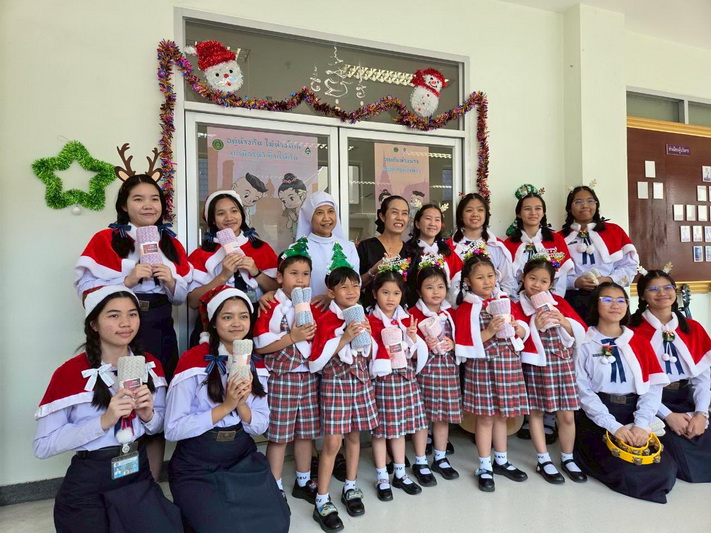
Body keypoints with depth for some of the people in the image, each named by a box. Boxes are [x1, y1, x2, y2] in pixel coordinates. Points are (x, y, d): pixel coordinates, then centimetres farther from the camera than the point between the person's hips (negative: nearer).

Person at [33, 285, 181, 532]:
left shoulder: (151, 365, 0)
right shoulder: (69, 374, -12)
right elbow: (42, 445, -15)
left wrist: (148, 416, -12)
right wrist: (104, 421, -24)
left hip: (138, 474, 3)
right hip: (87, 485, -3)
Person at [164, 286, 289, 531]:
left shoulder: (254, 363, 2)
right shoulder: (193, 361, -15)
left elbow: (261, 425, 1)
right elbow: (172, 429, -17)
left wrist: (241, 404, -18)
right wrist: (226, 406, -24)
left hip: (244, 460, 5)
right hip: (196, 468, -4)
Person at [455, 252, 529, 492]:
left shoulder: (507, 301, 6)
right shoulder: (466, 309, -7)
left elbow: (523, 332, 8)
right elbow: (466, 343, -13)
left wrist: (515, 326, -14)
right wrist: (490, 331, -23)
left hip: (508, 364, 4)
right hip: (481, 366, -4)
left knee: (501, 414, 16)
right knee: (485, 417, 4)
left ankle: (501, 461, 33)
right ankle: (484, 468, 19)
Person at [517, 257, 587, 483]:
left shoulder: (559, 302, 8)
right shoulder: (517, 305, -4)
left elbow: (581, 330, 5)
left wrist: (564, 321, -12)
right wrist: (534, 326, -20)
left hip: (562, 363, 3)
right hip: (535, 364, -3)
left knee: (567, 415, 7)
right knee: (536, 412, 7)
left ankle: (567, 459, 28)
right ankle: (544, 461, 22)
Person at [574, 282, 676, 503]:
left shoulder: (639, 342, 9)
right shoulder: (585, 343, -3)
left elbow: (653, 387, 0)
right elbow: (584, 391, -9)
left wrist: (641, 424, -14)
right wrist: (613, 426, -18)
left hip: (633, 417, 4)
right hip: (597, 420, -4)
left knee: (666, 470, -12)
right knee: (626, 471, -19)